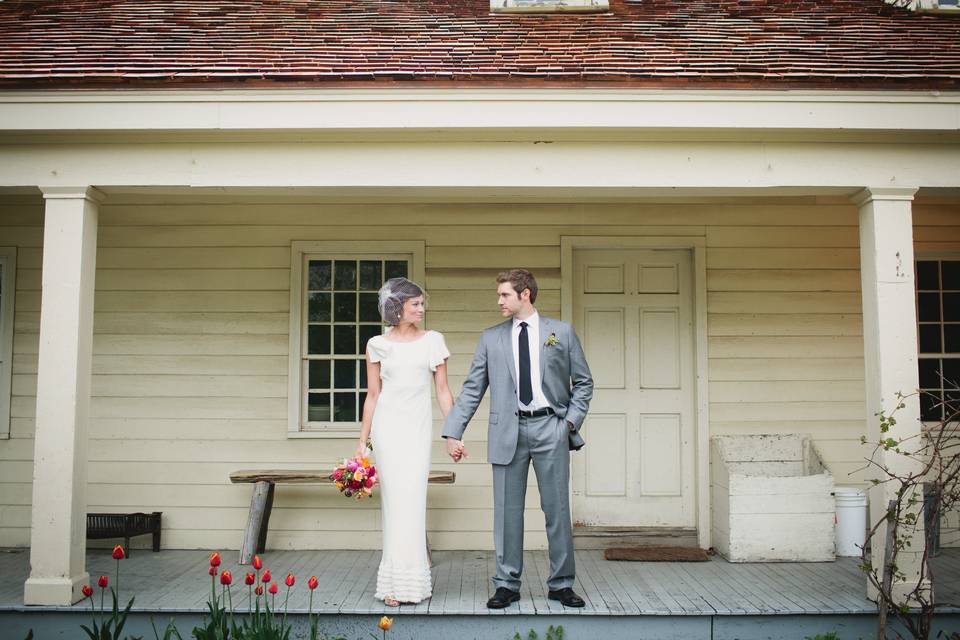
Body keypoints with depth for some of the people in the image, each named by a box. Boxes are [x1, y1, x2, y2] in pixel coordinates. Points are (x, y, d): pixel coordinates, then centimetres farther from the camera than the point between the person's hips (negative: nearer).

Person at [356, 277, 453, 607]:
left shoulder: (433, 341, 6)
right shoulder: (378, 345, 6)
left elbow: (443, 390, 6)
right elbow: (372, 396, 9)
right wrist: (362, 441, 7)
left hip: (419, 427, 0)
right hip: (387, 426, 0)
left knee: (412, 499, -4)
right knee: (394, 500, 0)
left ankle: (409, 579, 7)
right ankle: (397, 580, 11)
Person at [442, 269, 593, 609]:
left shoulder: (562, 332, 6)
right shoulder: (491, 338, 9)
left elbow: (583, 382, 10)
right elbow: (472, 389, 7)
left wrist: (572, 420, -2)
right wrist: (453, 432, -1)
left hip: (549, 428, -1)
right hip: (508, 431, 1)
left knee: (557, 509, 4)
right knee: (507, 511, 4)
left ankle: (561, 584, 15)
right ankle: (507, 584, 14)